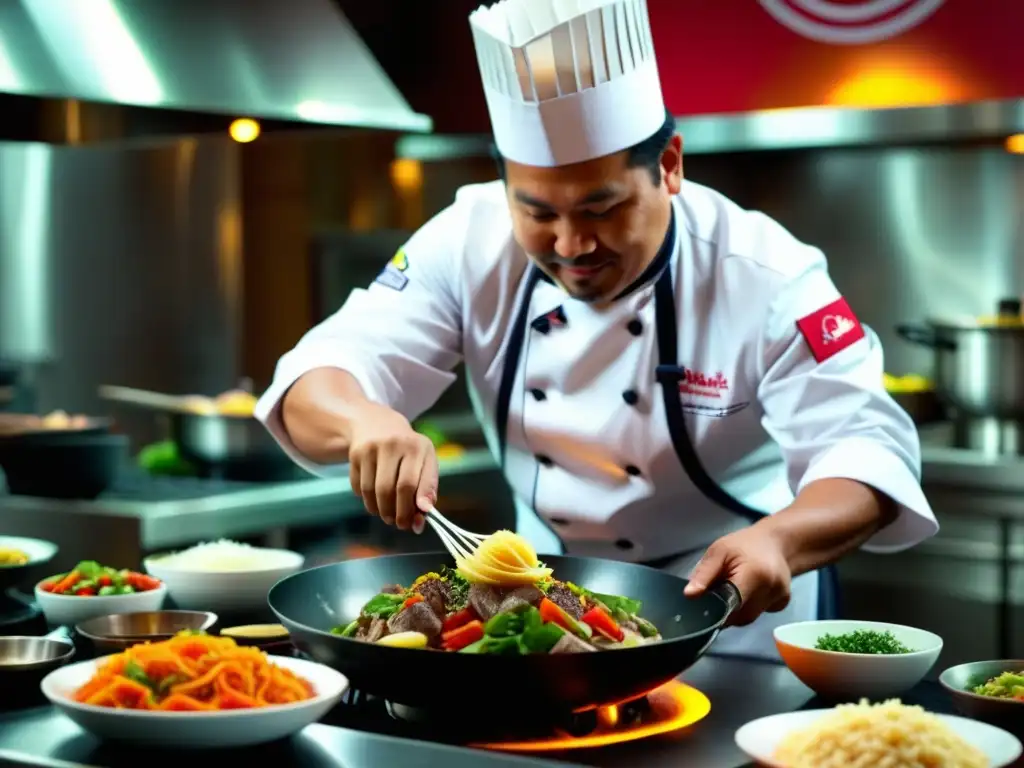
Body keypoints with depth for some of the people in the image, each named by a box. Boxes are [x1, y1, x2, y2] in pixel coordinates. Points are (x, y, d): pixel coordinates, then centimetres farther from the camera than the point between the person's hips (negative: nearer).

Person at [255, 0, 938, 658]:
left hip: (729, 617, -3)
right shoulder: (471, 242, -12)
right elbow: (323, 377, -17)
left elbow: (867, 448, -25)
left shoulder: (766, 277, -20)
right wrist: (366, 423, -41)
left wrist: (779, 540, -46)